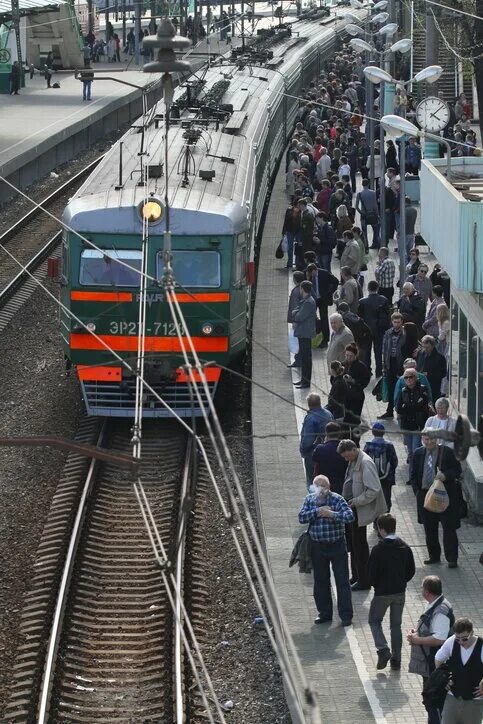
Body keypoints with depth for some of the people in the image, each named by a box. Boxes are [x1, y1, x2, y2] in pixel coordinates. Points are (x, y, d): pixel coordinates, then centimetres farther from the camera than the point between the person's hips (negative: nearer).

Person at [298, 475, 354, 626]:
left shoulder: (337, 499, -11)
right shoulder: (309, 499, 1)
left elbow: (350, 516, -21)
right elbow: (301, 517, -10)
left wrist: (331, 514, -28)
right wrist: (317, 511, -21)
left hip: (337, 545, -4)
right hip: (317, 546, 4)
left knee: (342, 581, 0)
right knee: (320, 582, 12)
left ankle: (346, 615, 7)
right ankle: (324, 613, 24)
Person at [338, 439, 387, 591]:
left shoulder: (365, 463, -20)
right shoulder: (353, 462, 9)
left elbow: (373, 490, -24)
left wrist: (356, 502, -21)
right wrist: (348, 500, 11)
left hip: (361, 511, -9)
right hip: (352, 508, 9)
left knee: (359, 544, -2)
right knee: (353, 543, 16)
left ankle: (363, 581, 8)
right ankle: (356, 577, 28)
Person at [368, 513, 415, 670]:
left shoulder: (378, 549, -19)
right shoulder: (404, 547, -3)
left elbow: (372, 574, -16)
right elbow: (411, 570, 3)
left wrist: (375, 585, 4)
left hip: (382, 592, -4)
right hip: (400, 592, 5)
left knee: (374, 621, 13)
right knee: (396, 624, 14)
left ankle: (383, 649, -8)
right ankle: (396, 659, 16)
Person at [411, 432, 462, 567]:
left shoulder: (447, 452, -5)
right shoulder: (418, 454, 6)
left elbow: (457, 470, -2)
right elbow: (414, 475, 14)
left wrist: (446, 475, -20)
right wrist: (417, 491, 4)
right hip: (425, 494, 4)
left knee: (449, 528, -3)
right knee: (429, 529, 11)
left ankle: (451, 559, 3)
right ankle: (434, 556, 24)